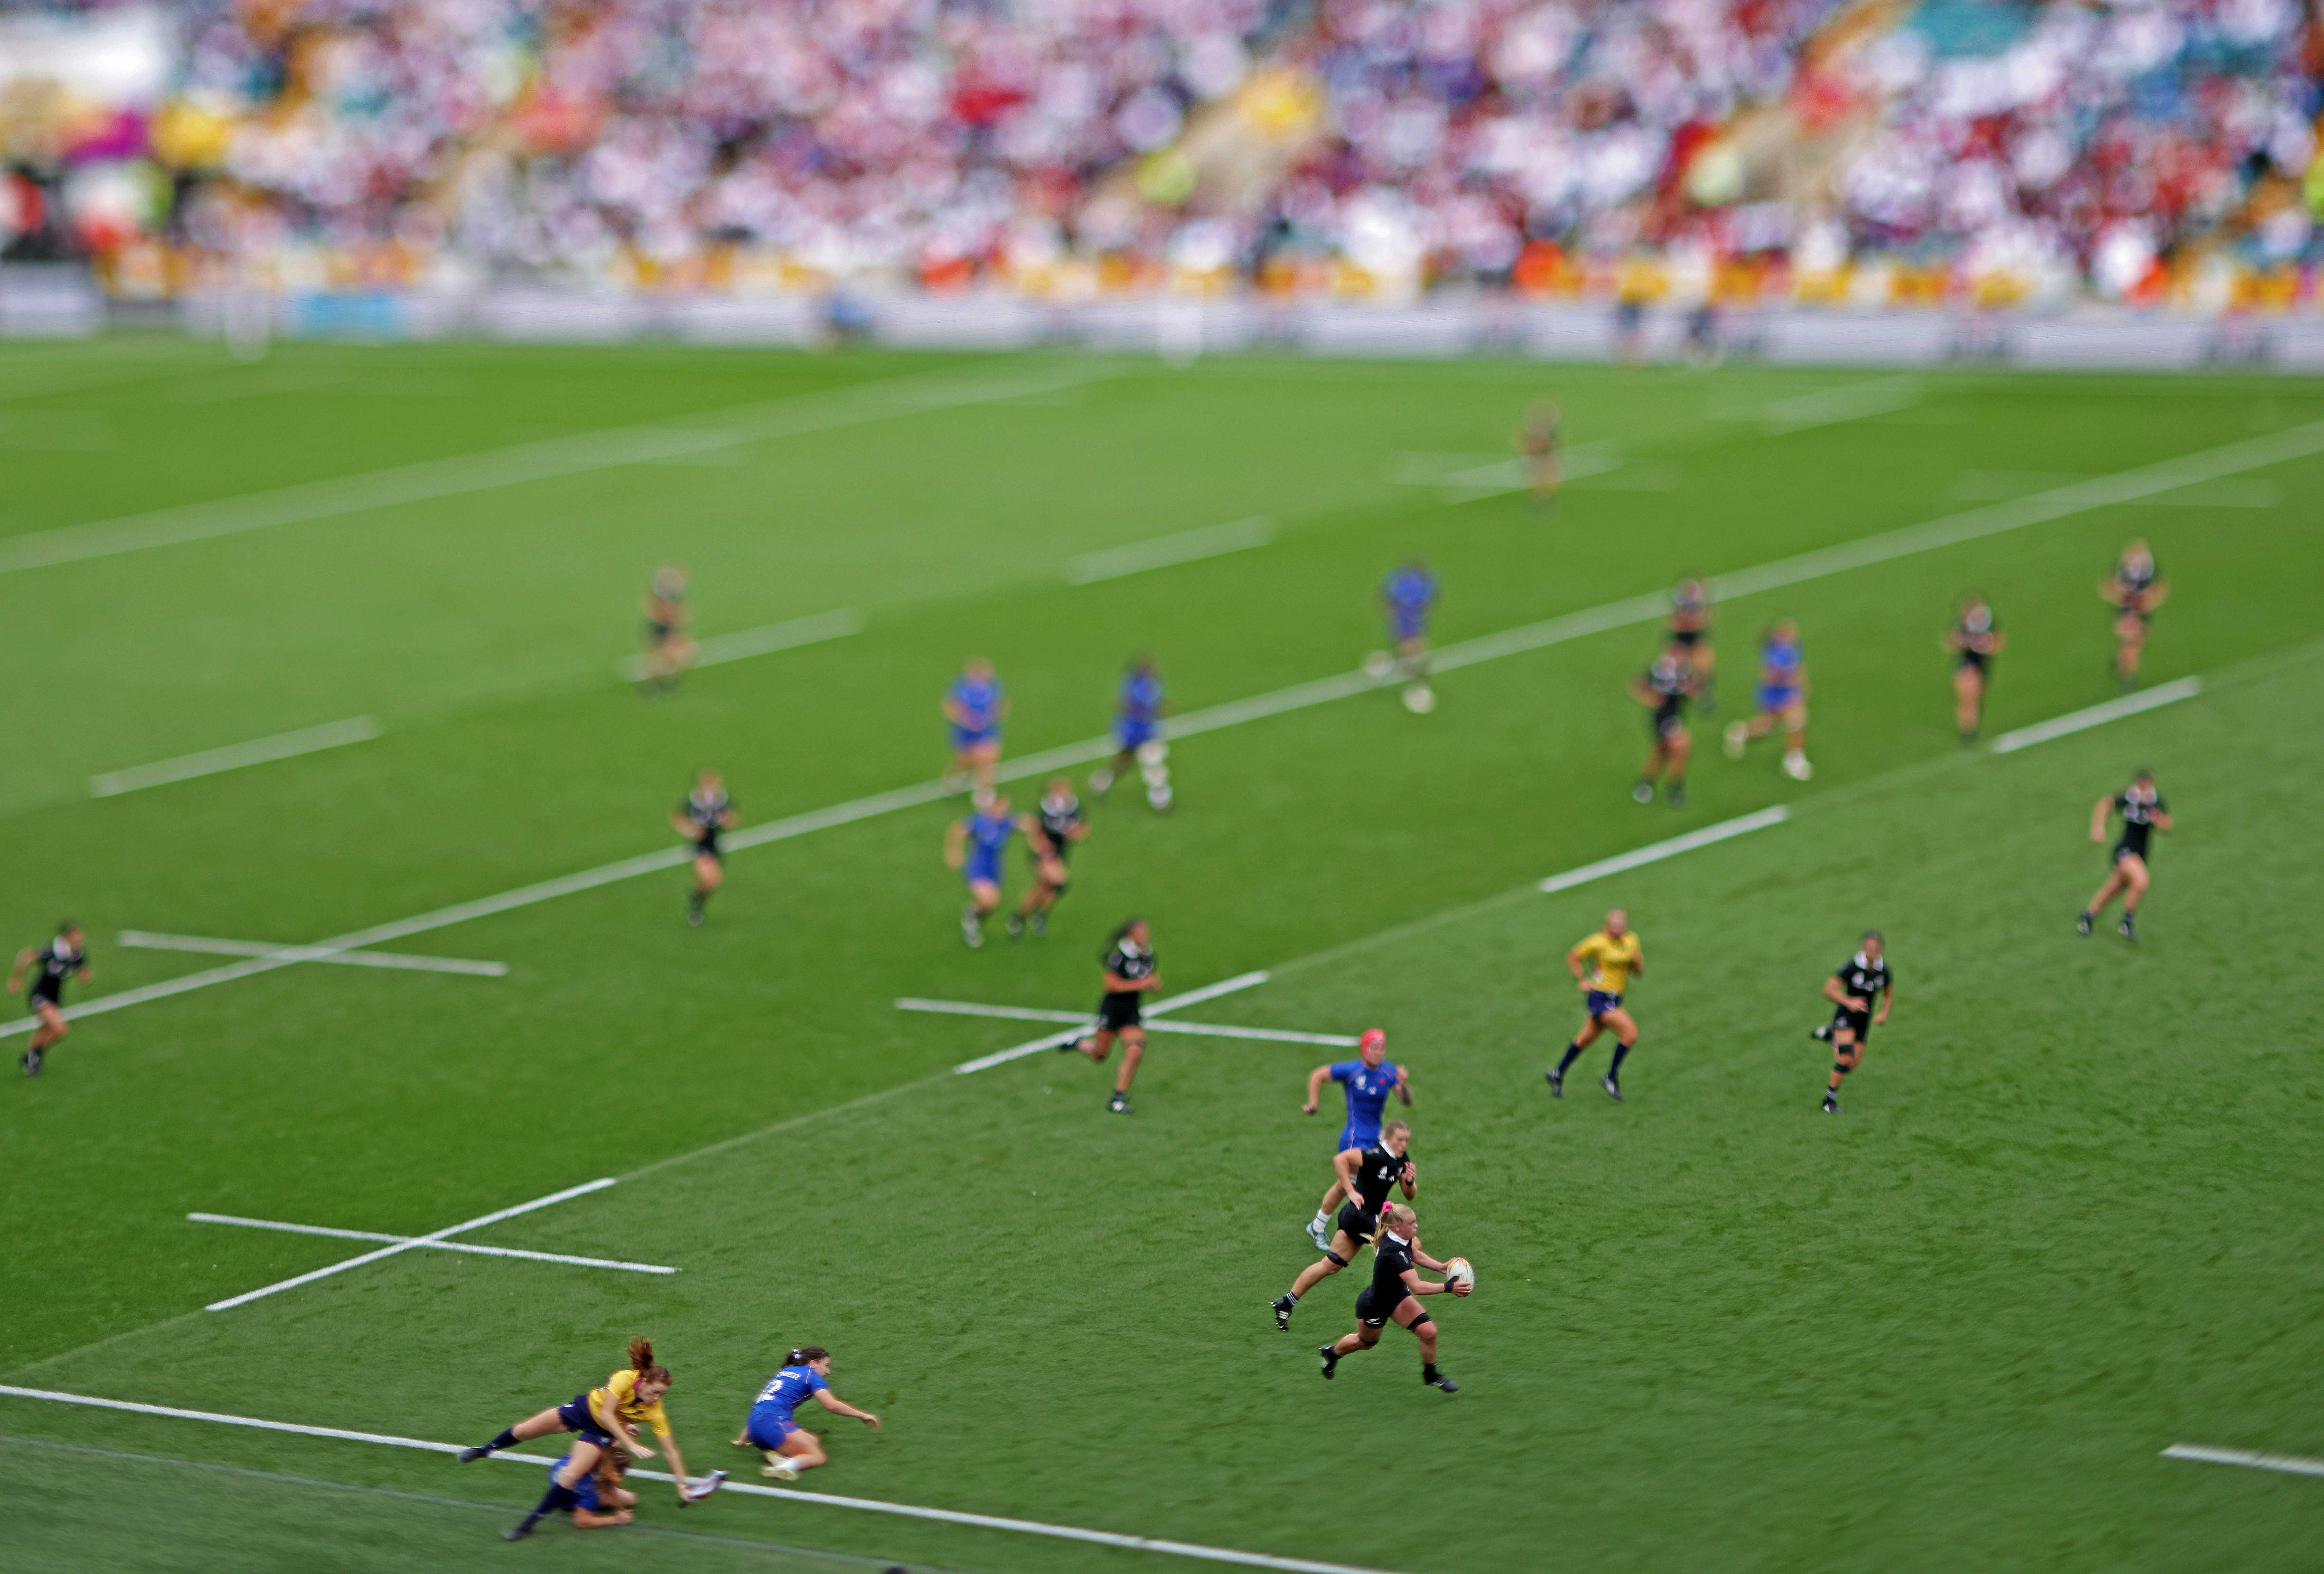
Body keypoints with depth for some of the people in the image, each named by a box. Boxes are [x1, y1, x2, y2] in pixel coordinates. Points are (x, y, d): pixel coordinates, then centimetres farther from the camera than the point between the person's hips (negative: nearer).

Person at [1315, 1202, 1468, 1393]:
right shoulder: (1393, 1254, -42)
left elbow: (1417, 1256, 7)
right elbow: (1417, 1287, -48)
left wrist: (1442, 1267, -7)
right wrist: (1448, 1288, -47)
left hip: (1397, 1296, 7)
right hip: (1373, 1306, -7)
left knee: (1428, 1332, -9)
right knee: (1366, 1342, 23)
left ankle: (1431, 1375, 16)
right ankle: (1332, 1353, 55)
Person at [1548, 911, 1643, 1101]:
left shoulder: (1631, 941, 5)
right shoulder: (1598, 942, -14)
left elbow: (1639, 974, 9)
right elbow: (1573, 957, -1)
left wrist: (1637, 960, -11)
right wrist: (1582, 980, -8)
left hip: (1614, 999, 7)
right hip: (1599, 997, -7)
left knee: (1585, 1039, 18)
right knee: (1631, 1033, -17)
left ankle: (1558, 1074, 34)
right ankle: (1611, 1077, -3)